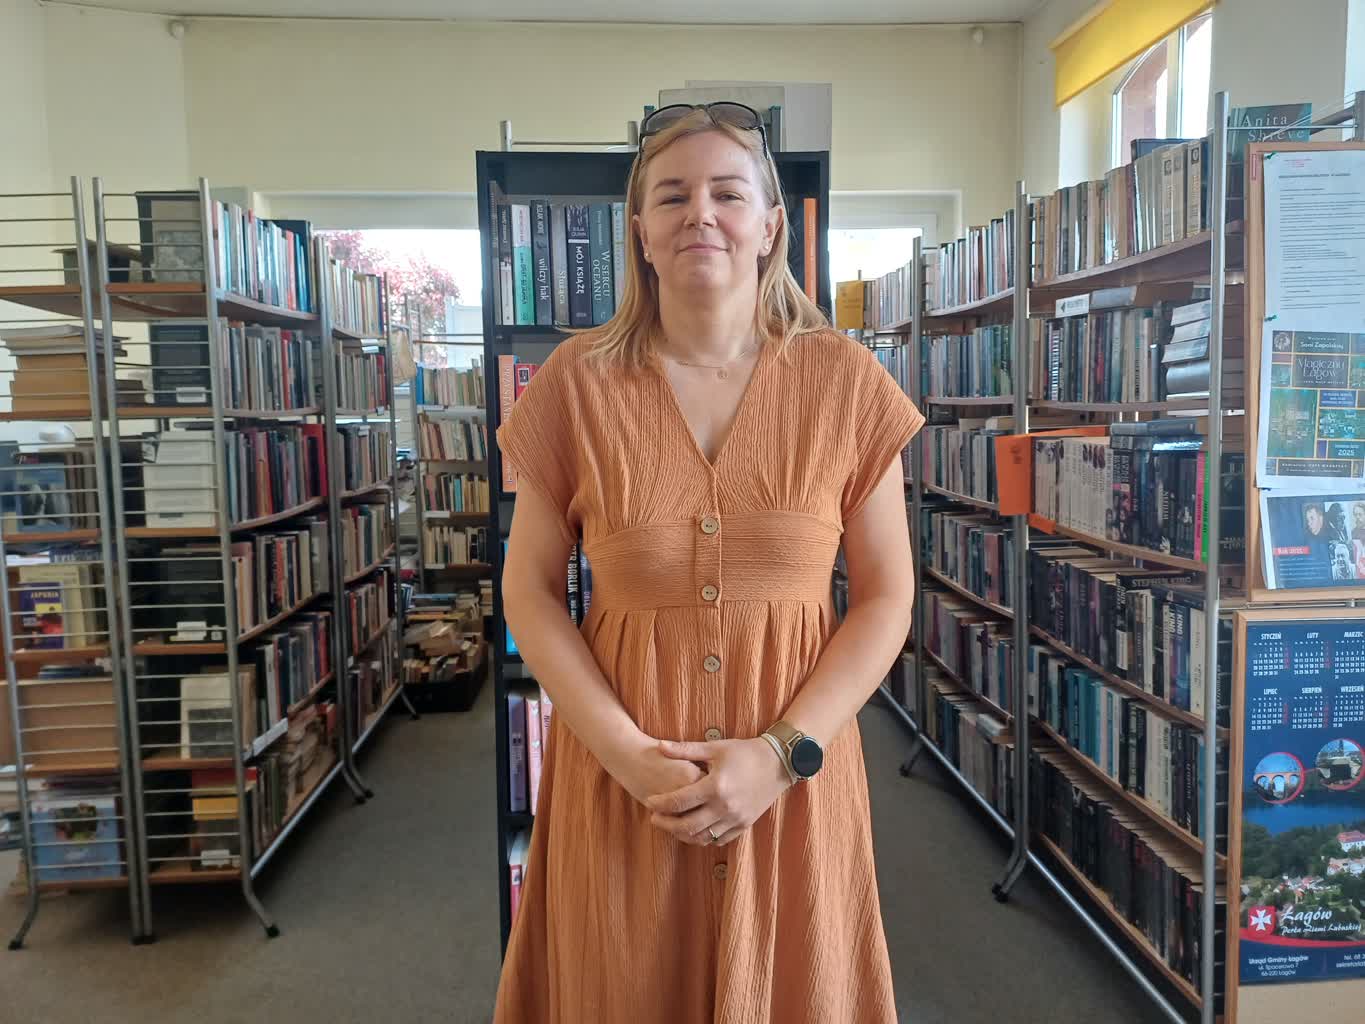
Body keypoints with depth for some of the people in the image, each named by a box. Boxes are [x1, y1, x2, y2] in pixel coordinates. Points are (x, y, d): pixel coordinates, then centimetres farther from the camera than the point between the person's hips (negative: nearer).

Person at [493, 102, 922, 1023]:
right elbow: (530, 593, -1)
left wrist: (783, 754, -13)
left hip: (794, 772, 0)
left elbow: (886, 599, -2)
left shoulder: (846, 383, -4)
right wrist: (625, 753, -13)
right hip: (619, 774, 0)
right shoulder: (576, 383, -4)